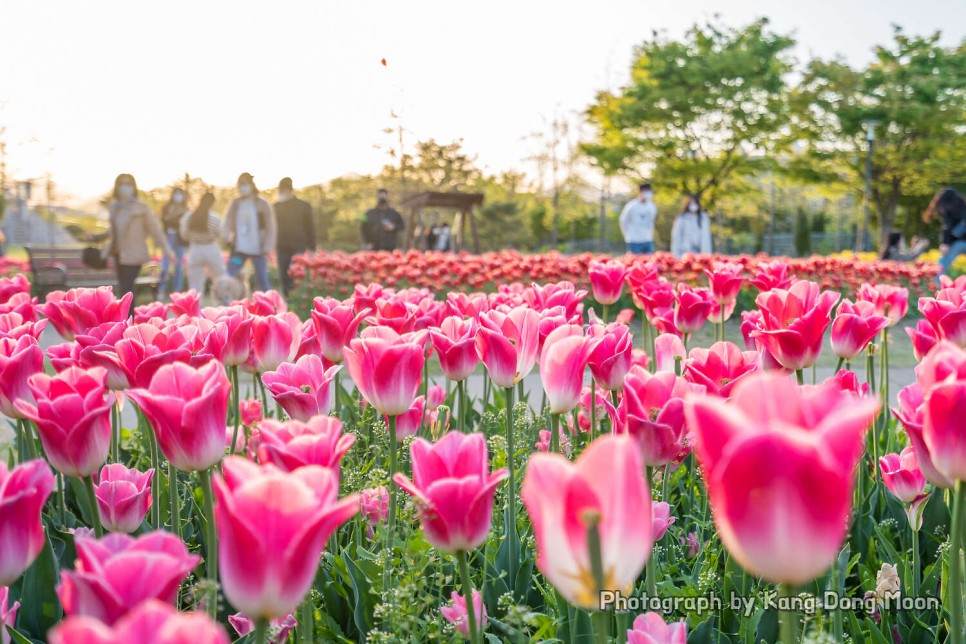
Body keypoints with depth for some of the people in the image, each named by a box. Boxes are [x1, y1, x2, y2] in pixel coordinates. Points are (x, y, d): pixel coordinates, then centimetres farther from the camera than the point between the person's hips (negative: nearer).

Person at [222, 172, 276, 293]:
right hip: (239, 248, 3)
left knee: (262, 281, 1)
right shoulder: (235, 204, 7)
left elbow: (270, 228, -2)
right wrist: (227, 236, -14)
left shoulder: (262, 204, -2)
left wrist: (267, 248, -10)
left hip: (258, 250, -3)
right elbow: (227, 223, 6)